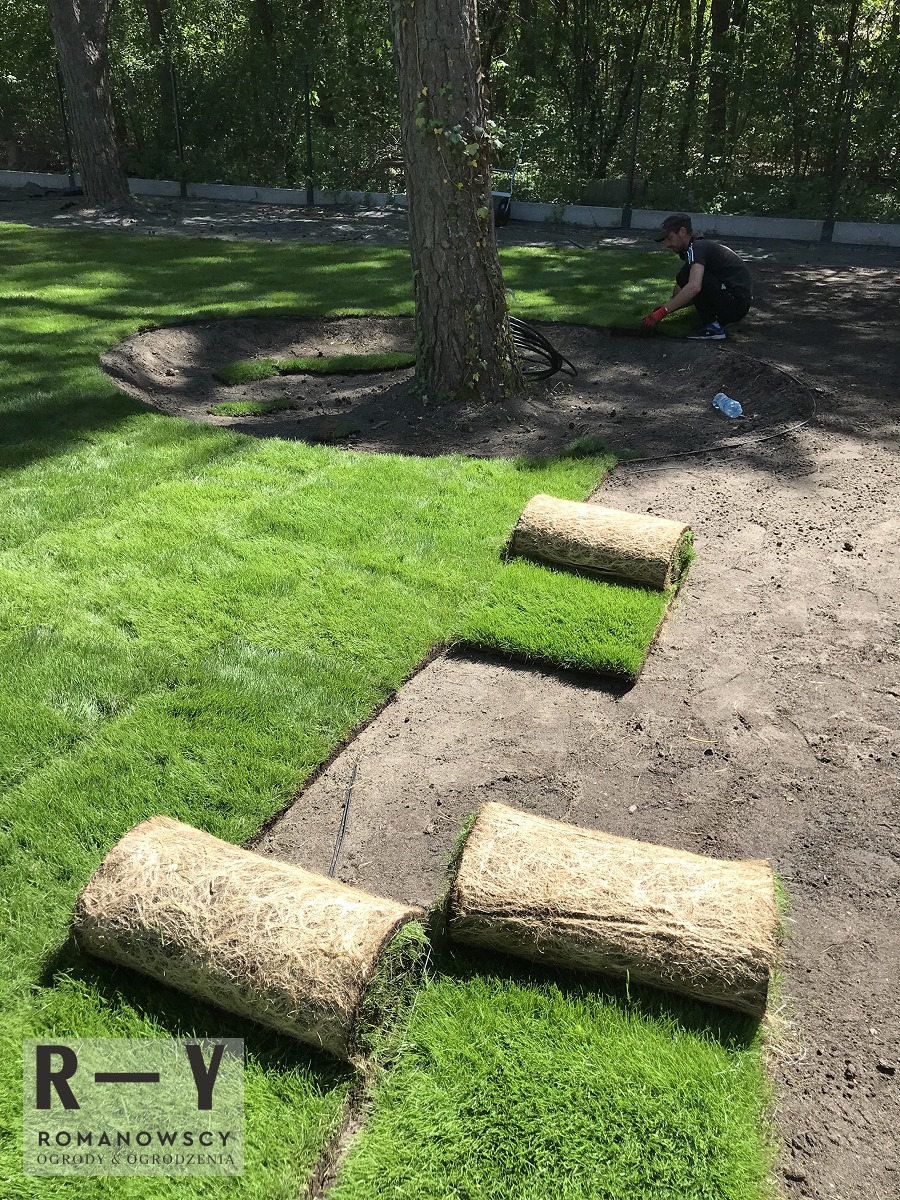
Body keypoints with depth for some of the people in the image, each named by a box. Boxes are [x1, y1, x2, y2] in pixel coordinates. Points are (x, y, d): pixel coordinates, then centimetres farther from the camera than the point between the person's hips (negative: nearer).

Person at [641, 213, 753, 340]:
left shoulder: (696, 248, -15)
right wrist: (667, 307, 12)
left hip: (736, 302, -10)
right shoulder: (703, 245, 17)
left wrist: (662, 312, -31)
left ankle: (712, 327, -13)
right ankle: (721, 320, 11)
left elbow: (694, 287, -33)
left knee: (685, 277, -15)